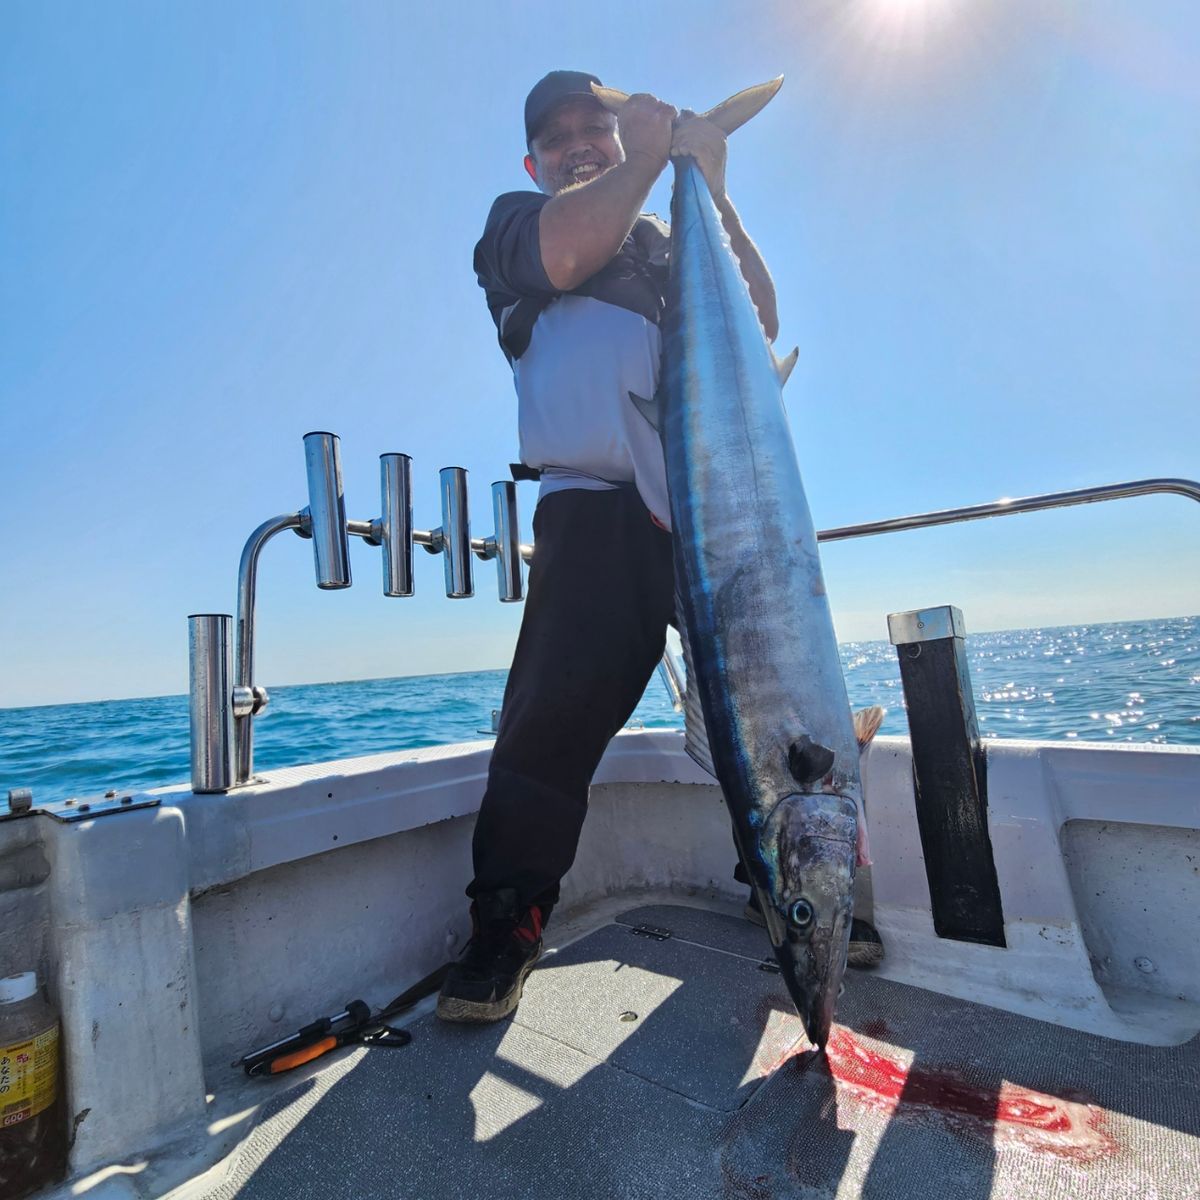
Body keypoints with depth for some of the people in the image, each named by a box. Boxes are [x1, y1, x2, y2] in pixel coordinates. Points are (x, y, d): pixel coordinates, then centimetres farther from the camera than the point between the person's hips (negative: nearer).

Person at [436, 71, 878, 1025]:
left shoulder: (673, 246, 32)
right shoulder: (515, 222, 22)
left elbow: (760, 324, 17)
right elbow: (565, 253, -4)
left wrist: (713, 191, 16)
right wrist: (648, 154, 11)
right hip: (598, 502, -3)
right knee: (557, 705, -18)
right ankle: (507, 925, -3)